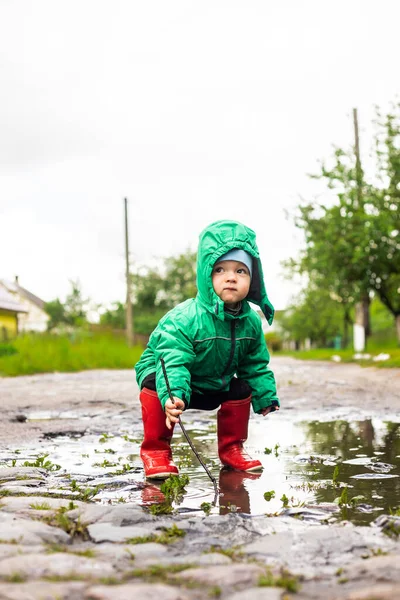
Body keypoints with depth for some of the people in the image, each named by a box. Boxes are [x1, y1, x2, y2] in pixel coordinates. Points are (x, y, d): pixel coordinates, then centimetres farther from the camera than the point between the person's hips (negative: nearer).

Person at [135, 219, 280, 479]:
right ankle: (156, 450, -18)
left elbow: (256, 365, 3)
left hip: (214, 385, 6)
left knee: (242, 389, -7)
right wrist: (172, 396, -61)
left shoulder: (251, 322, -13)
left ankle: (231, 448, 14)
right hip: (166, 375, -6)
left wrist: (266, 397, 3)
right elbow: (173, 363, -44)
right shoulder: (184, 319, -35)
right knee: (154, 385, -32)